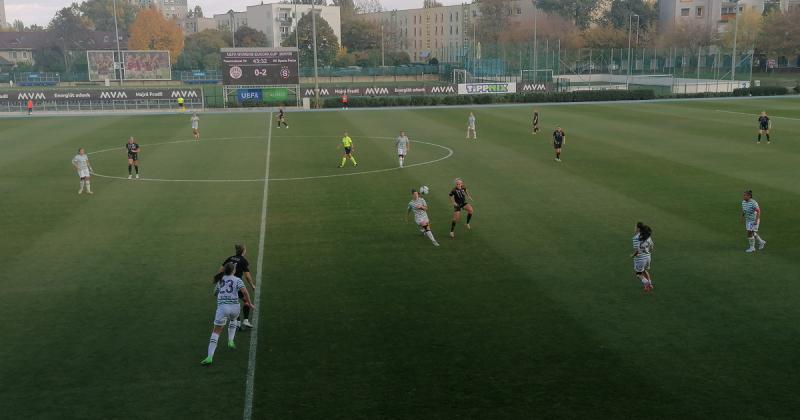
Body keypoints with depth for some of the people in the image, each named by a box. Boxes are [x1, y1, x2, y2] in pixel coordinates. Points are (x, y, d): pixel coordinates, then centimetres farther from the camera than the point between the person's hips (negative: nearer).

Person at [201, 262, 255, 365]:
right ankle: (231, 341, 29)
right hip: (234, 307, 0)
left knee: (216, 332, 2)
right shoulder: (237, 280, 3)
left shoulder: (220, 280, 12)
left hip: (222, 307, 0)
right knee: (232, 319, 37)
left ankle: (210, 357, -9)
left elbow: (215, 292, 24)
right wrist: (249, 304, -1)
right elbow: (245, 292, -10)